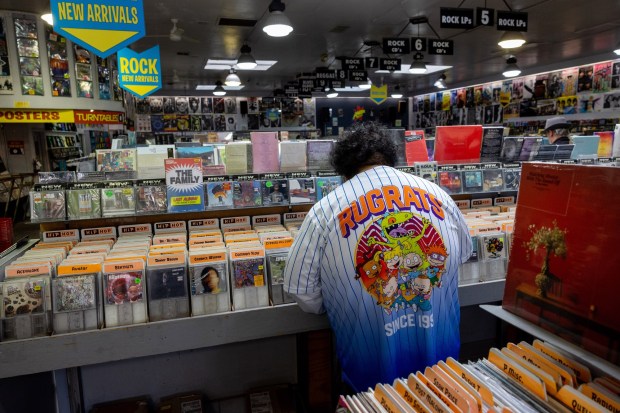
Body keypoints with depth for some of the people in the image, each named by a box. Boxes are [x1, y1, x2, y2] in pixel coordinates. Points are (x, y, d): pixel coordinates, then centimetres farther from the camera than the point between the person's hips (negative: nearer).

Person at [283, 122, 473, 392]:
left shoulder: (325, 210, -14)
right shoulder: (437, 194, -4)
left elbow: (302, 291, -9)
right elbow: (464, 253, 13)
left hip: (372, 370, -2)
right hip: (441, 358, 3)